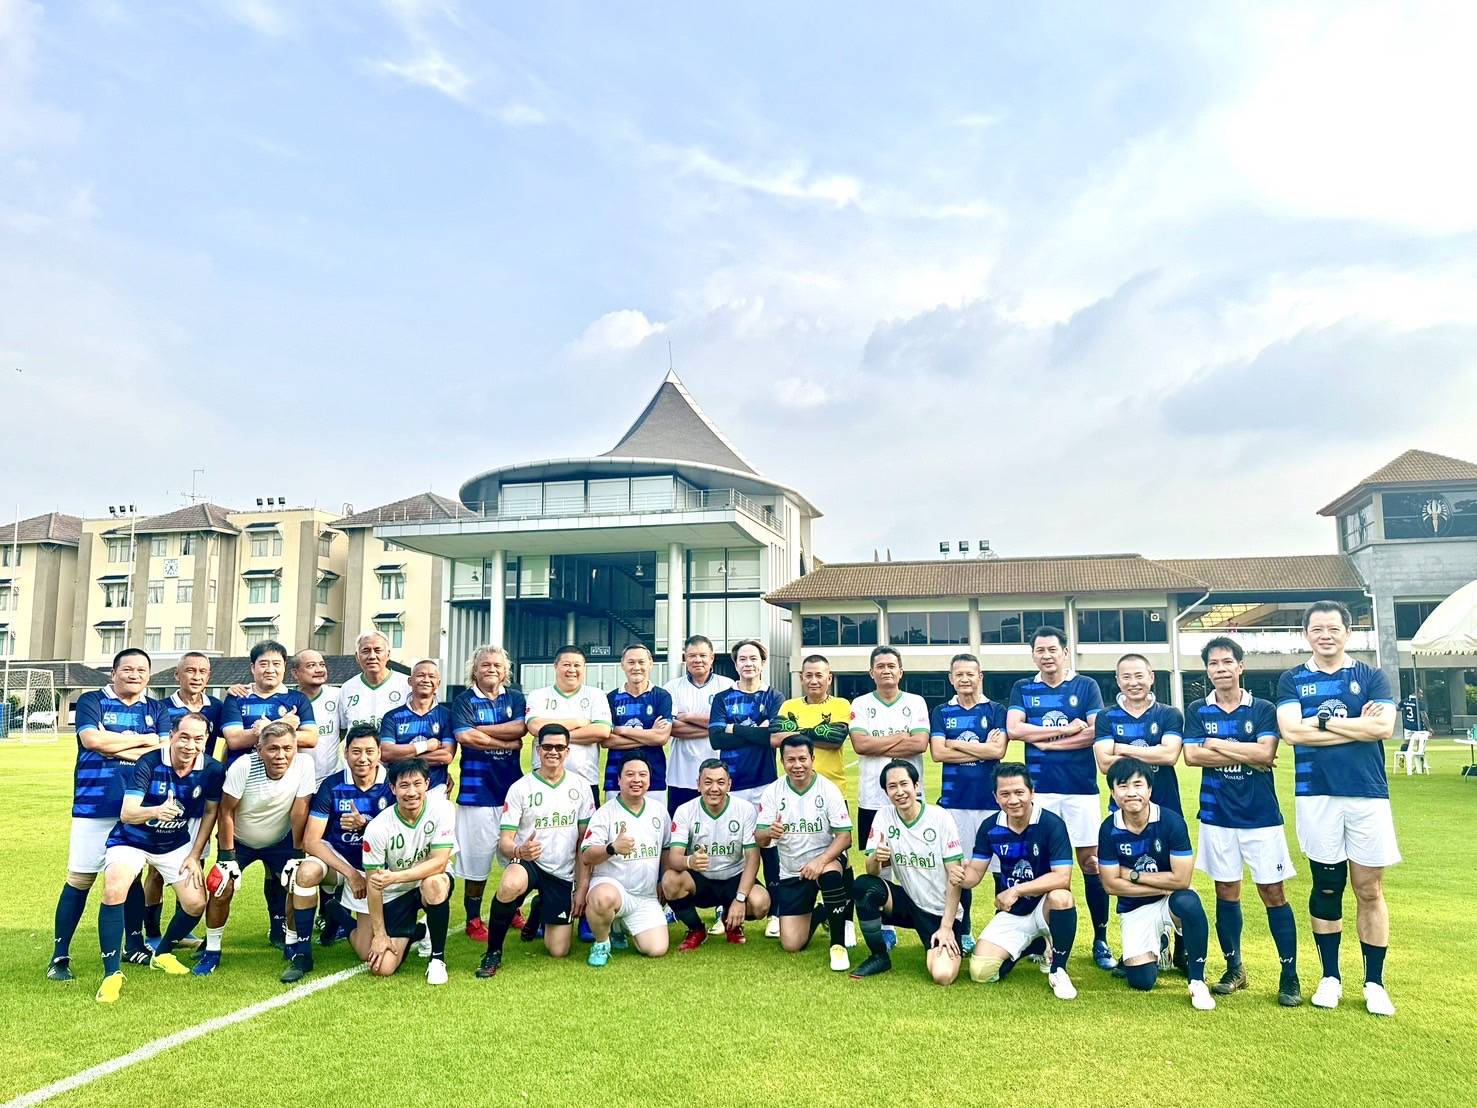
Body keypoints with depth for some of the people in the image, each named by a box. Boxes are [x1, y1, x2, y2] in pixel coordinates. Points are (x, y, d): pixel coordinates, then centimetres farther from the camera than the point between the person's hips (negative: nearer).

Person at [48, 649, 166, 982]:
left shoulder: (155, 709, 10)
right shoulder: (92, 701, 1)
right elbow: (91, 740, -16)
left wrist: (116, 746, -11)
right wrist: (142, 740, -7)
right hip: (94, 806, -3)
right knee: (80, 879, -1)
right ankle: (59, 956, 10)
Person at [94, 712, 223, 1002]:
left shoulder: (212, 770, -17)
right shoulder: (149, 763, -26)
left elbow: (210, 812, -1)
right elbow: (126, 813, -33)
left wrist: (195, 856, -4)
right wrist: (156, 811, -54)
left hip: (176, 844, 3)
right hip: (131, 840, -3)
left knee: (196, 904, -6)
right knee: (114, 891, -28)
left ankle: (162, 953, 25)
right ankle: (112, 973, -15)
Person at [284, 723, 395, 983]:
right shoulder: (332, 787, -10)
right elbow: (311, 840, -15)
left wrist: (364, 825, -28)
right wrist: (351, 873, -24)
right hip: (336, 858, 0)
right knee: (307, 871, -36)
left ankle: (338, 912, 25)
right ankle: (301, 954, -19)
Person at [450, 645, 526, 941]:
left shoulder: (515, 698, 11)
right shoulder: (464, 700, 2)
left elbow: (521, 728, -8)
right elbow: (464, 736, -15)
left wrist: (478, 729, -10)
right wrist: (508, 742, -10)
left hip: (512, 786, 3)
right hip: (477, 789, -3)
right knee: (476, 856, 0)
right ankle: (473, 919, 13)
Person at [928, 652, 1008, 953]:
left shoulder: (996, 711, 5)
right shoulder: (941, 713, 8)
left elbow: (998, 750, -9)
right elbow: (938, 753, -4)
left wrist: (956, 743, -7)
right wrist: (982, 749, -6)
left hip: (991, 800, -1)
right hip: (954, 800, 1)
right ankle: (962, 933, 18)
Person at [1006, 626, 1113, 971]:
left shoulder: (1086, 686, 4)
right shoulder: (1022, 689, 8)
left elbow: (1095, 731, -8)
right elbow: (1014, 729, -7)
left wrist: (1044, 739, -8)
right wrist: (1067, 729, -9)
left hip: (1081, 787, -1)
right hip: (1038, 788, 1)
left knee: (1090, 861, 0)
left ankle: (1101, 940, 11)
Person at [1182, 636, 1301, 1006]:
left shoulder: (1263, 709, 0)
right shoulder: (1197, 711, 4)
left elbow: (1266, 752, -14)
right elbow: (1191, 756, -9)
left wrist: (1217, 744, -10)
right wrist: (1248, 755, -11)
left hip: (1261, 814, -1)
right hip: (1217, 814, 2)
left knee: (1273, 892, 0)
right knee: (1226, 892, 9)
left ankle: (1290, 975, 10)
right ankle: (1234, 969, 22)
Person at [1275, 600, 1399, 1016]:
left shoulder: (1371, 677, 6)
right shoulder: (1292, 680, 6)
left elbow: (1384, 727, -10)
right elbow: (1292, 732, -10)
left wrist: (1323, 720, -7)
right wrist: (1358, 725, -7)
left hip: (1368, 795, 0)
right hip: (1316, 796, 0)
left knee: (1370, 890, 5)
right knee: (1326, 886, 8)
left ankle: (1374, 983, 19)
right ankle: (1330, 977, 21)